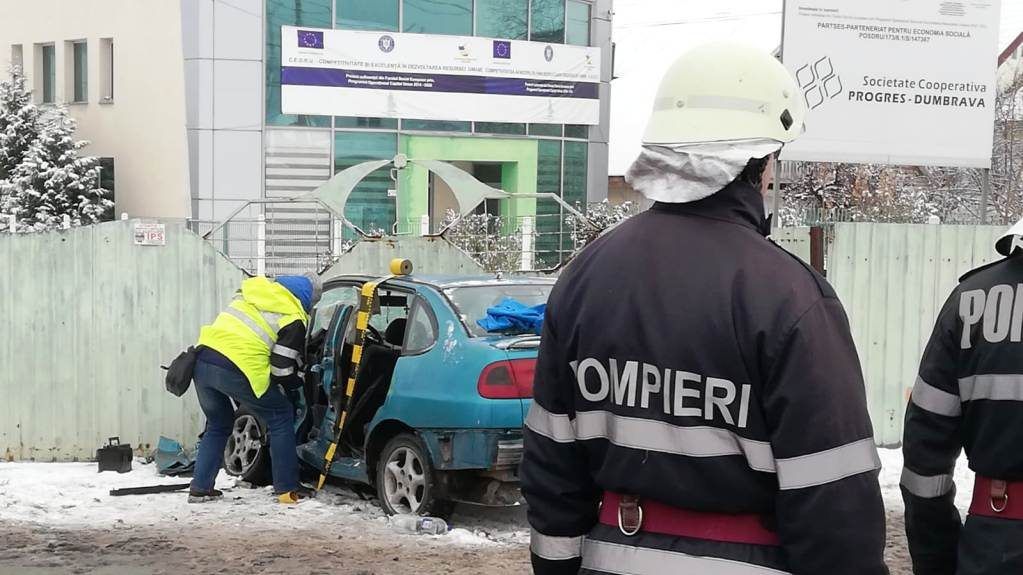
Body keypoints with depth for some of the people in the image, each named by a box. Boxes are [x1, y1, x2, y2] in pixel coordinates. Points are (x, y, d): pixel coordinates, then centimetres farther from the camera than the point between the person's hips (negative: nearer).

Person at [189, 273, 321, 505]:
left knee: (217, 424, 28)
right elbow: (283, 370, -3)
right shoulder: (293, 320, 1)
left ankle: (200, 487, 26)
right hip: (236, 370, -7)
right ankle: (287, 489, 12)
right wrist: (299, 380, 20)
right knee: (281, 417, 12)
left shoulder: (252, 288, 21)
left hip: (203, 358, 7)